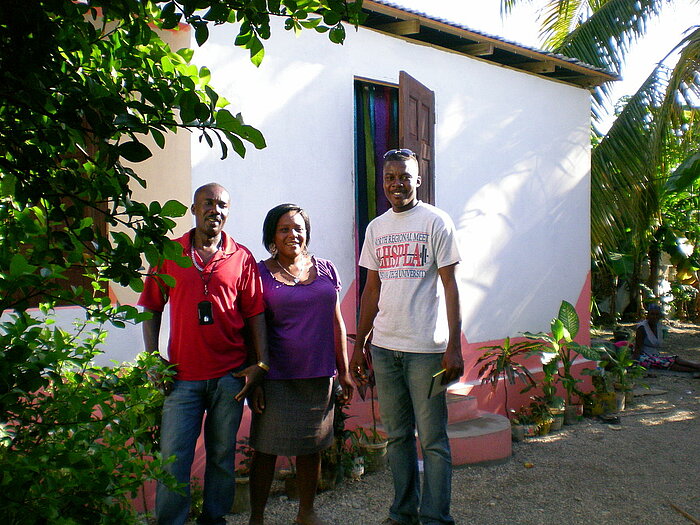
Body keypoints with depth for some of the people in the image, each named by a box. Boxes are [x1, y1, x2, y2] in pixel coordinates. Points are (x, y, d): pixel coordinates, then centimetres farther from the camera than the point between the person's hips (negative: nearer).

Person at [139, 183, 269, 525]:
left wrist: (260, 363, -3)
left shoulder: (241, 258, 4)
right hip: (182, 376, 0)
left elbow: (255, 314, 4)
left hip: (230, 376, 1)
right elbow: (151, 309, 7)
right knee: (173, 457, 2)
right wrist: (152, 360, -1)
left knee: (223, 455, 12)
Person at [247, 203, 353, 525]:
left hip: (319, 376, 4)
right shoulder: (262, 273, -3)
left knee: (311, 447, 14)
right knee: (266, 449, 5)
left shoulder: (325, 270, 8)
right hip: (277, 377, -3)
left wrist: (344, 371, 9)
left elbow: (336, 322, 11)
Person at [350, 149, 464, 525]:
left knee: (433, 438, 2)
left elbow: (450, 287, -5)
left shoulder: (435, 222, -2)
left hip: (426, 348, -4)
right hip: (384, 347, 5)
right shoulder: (376, 228, 12)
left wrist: (454, 347, -11)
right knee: (397, 435, 13)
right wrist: (358, 345, 13)